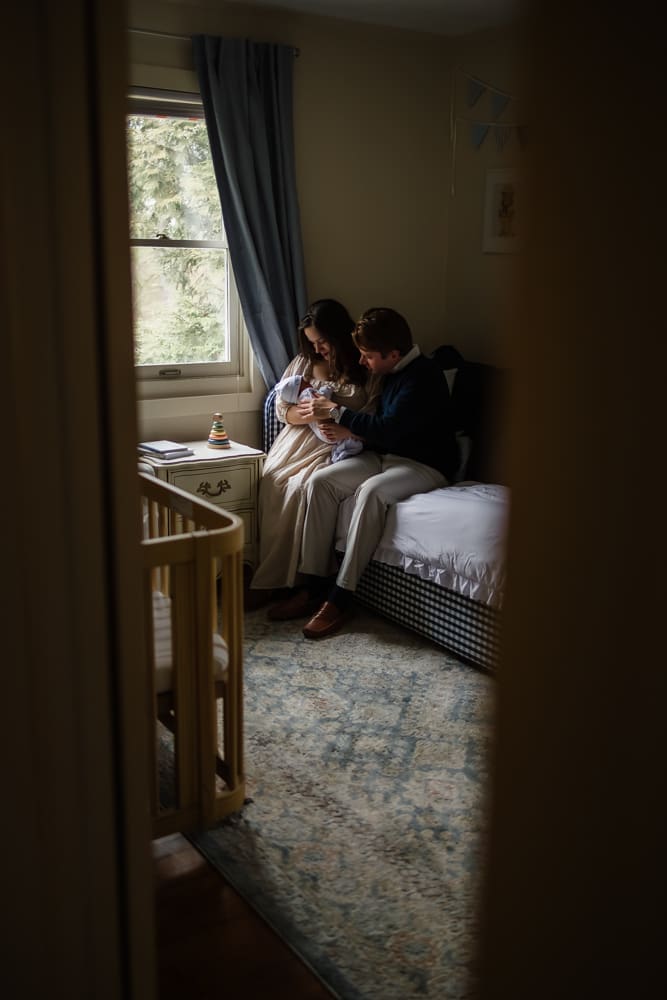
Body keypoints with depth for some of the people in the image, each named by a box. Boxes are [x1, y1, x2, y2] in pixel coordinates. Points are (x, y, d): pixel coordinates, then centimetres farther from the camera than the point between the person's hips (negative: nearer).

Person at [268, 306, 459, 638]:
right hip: (385, 456, 9)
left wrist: (336, 411, -16)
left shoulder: (423, 377, -18)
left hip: (425, 465, -9)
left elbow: (387, 429, -25)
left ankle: (338, 599, -32)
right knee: (320, 481, -13)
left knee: (370, 491, -37)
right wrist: (348, 430, -2)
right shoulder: (395, 374, 11)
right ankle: (313, 586, -13)